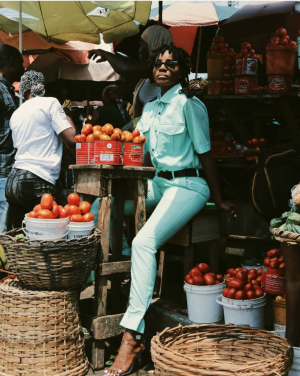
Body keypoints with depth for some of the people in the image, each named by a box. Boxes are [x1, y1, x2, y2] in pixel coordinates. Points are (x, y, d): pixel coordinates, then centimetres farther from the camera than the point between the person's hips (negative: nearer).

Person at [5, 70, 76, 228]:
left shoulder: (16, 114, 18)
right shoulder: (50, 103, -1)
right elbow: (72, 141, -7)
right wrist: (68, 119, 13)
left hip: (13, 180, 7)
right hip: (36, 183, -7)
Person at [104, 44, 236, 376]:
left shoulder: (189, 105, -8)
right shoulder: (150, 108, 15)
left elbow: (205, 154, -6)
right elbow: (137, 149, 21)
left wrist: (218, 199, -3)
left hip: (187, 185, -9)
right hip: (158, 183, 9)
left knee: (144, 242, -27)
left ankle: (132, 336, -28)